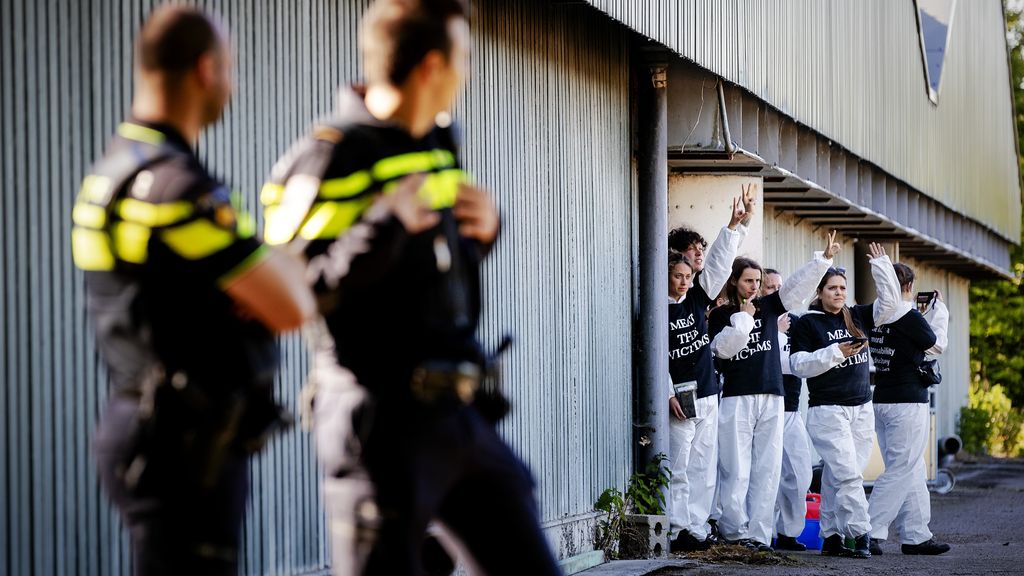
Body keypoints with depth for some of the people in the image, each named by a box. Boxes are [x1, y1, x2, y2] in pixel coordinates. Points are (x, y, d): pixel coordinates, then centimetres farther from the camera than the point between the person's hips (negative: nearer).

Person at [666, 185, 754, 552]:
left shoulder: (698, 297, 9)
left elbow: (720, 262, 3)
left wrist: (738, 223, -5)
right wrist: (669, 394, -15)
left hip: (707, 397, 7)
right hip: (680, 397, -7)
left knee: (704, 467, 5)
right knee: (678, 467, -6)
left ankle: (697, 527, 8)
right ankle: (680, 529, -4)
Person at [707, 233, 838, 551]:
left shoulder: (768, 306, 12)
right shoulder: (721, 315, 4)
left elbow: (798, 285, 4)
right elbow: (724, 347, -11)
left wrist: (824, 258, -5)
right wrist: (743, 317, -8)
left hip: (771, 397, 4)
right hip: (736, 397, -4)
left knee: (767, 469, 1)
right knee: (736, 469, -5)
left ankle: (758, 533, 2)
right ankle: (734, 531, -2)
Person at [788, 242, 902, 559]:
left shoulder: (857, 317, 12)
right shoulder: (805, 323, -2)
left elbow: (889, 303, 9)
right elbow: (799, 364, -8)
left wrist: (881, 264, 3)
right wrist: (835, 352, -15)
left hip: (862, 410, 5)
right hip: (827, 410, -5)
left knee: (836, 478, 7)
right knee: (847, 474, -13)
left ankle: (832, 537, 10)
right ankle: (861, 535, -14)